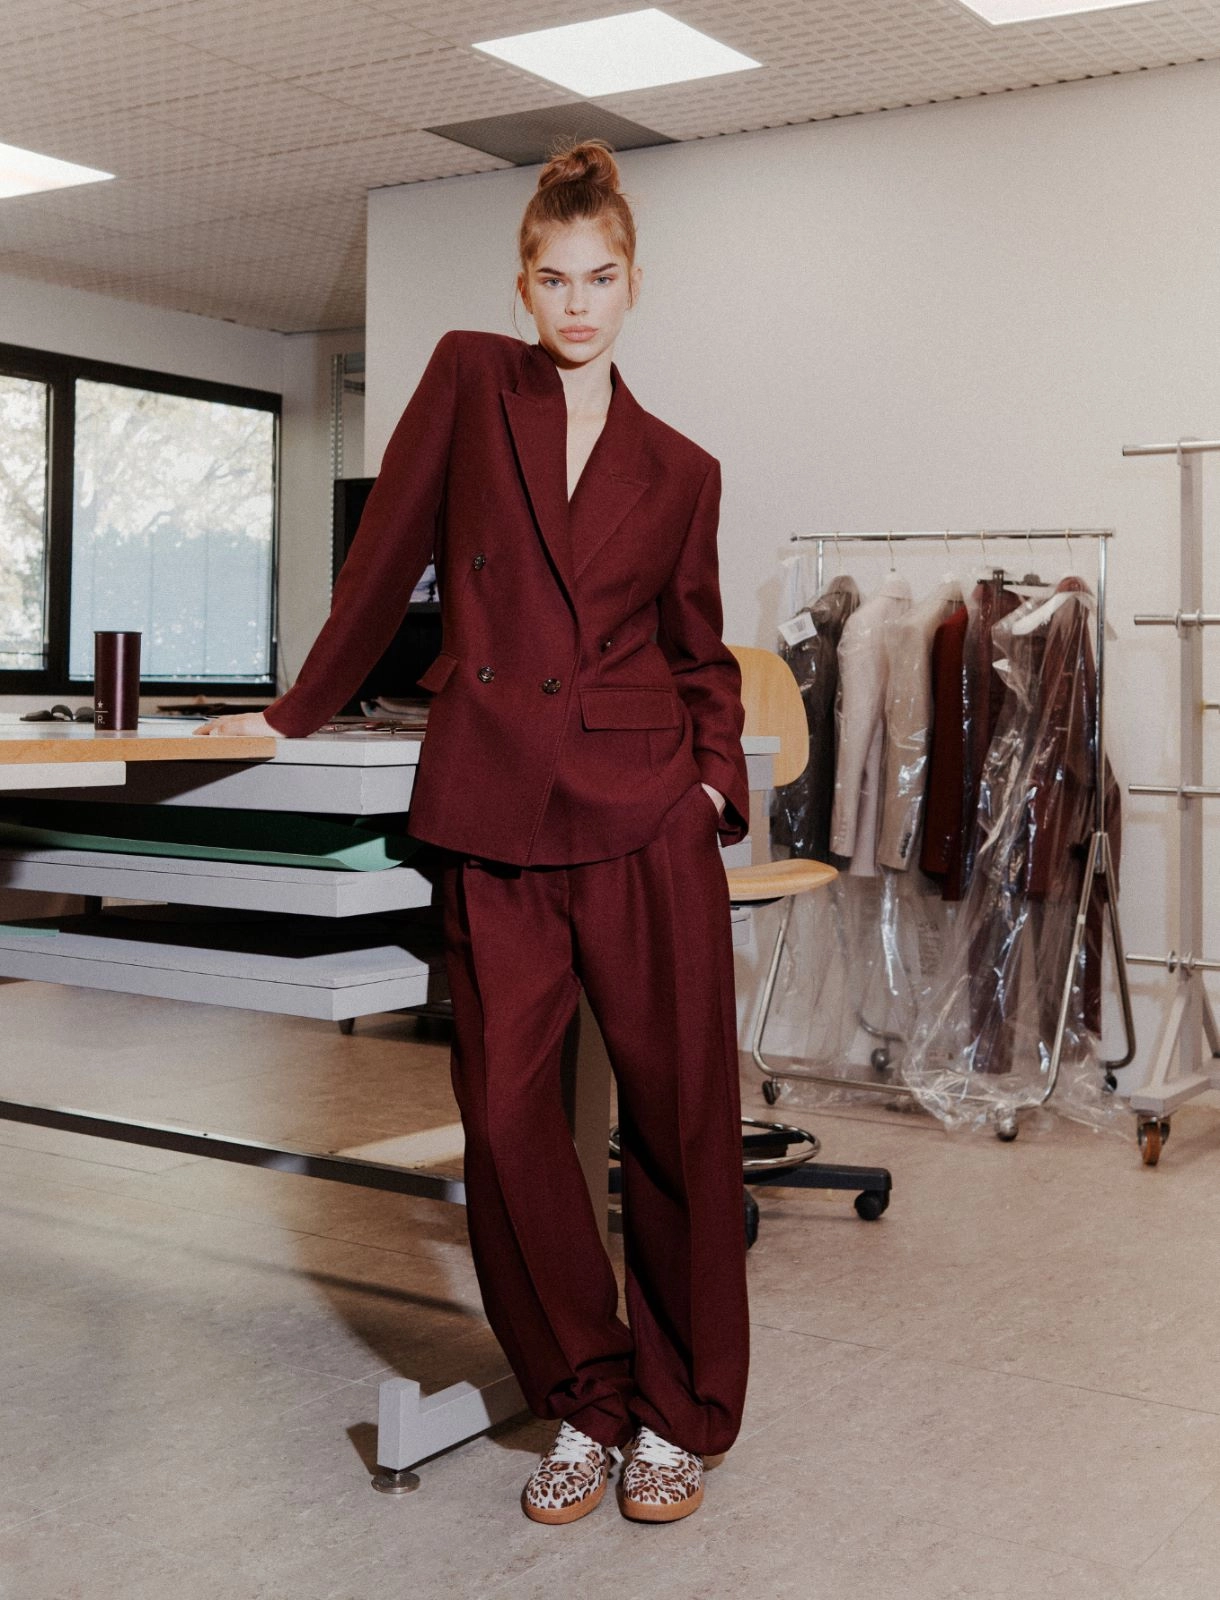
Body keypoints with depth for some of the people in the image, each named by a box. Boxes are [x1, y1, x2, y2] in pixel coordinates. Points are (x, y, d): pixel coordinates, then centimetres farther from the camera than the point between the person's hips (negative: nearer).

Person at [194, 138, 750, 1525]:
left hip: (644, 808, 1)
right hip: (491, 807, 0)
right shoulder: (469, 378, 9)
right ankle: (583, 1404, 18)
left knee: (679, 1107, 1)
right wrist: (300, 712, 13)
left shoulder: (680, 471, 11)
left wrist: (716, 778, 1)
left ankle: (679, 1413, 19)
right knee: (504, 1111, -1)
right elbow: (388, 553, 11)